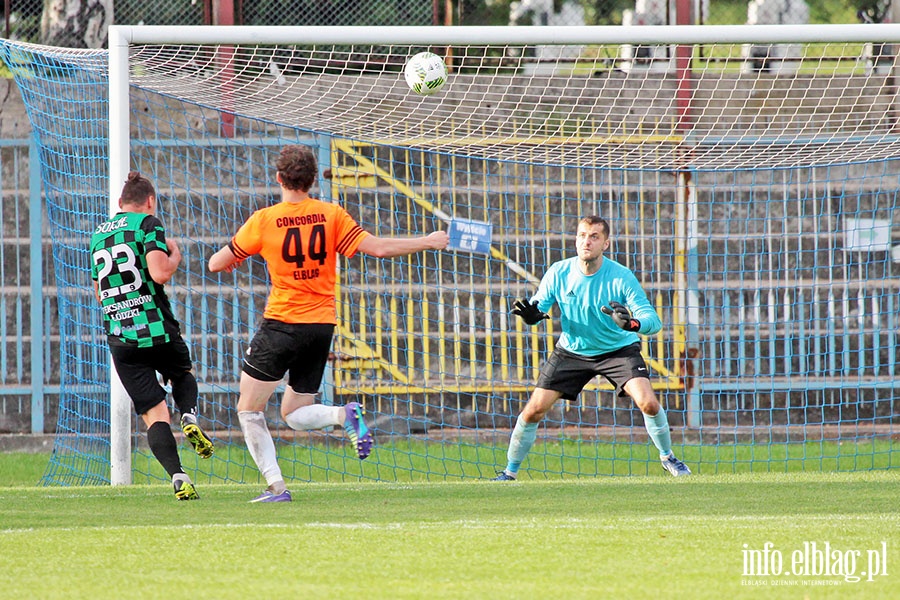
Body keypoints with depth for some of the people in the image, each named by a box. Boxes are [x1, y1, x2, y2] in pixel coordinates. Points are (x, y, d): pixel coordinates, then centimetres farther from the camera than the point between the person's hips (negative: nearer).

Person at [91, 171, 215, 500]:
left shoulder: (98, 235, 17)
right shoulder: (147, 224, -2)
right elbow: (160, 273, -16)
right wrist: (175, 256, 4)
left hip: (120, 337, 3)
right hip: (157, 330, -3)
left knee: (154, 414, 2)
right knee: (183, 374, 27)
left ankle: (178, 477, -16)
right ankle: (190, 418, -4)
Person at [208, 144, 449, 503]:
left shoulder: (263, 221, -8)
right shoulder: (331, 216, -2)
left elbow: (216, 264, 0)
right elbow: (378, 248, -7)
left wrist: (232, 258, 24)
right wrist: (428, 242, 5)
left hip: (282, 324, -4)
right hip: (323, 325, 4)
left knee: (249, 410, 9)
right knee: (294, 414, 16)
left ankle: (275, 486, -4)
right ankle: (345, 415, -15)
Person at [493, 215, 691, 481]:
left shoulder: (621, 277, -22)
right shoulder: (558, 273, -16)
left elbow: (653, 320, -25)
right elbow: (538, 306, -7)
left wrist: (633, 324, -49)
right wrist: (532, 315, -33)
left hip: (618, 349, -2)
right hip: (571, 351, 2)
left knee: (648, 403, -21)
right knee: (533, 411, -6)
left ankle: (668, 457, 5)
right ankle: (510, 472, 12)